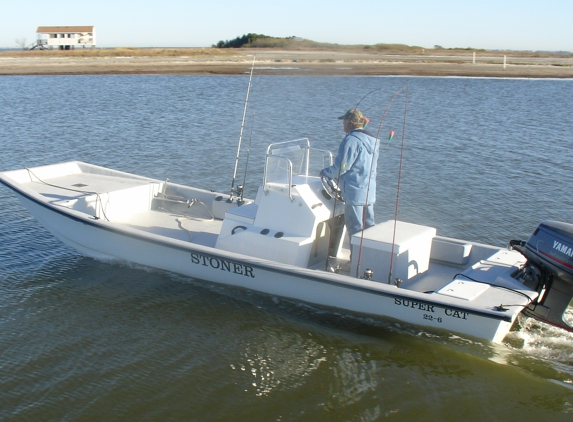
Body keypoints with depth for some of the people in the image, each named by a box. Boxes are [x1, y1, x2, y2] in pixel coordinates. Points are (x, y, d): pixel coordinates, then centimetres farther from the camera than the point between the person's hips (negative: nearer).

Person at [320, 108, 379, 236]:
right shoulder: (371, 140, 12)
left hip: (354, 192, -9)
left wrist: (326, 172, 1)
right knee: (369, 227, 14)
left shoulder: (351, 140, -16)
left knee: (355, 229, 0)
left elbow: (342, 167, -17)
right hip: (370, 192, 9)